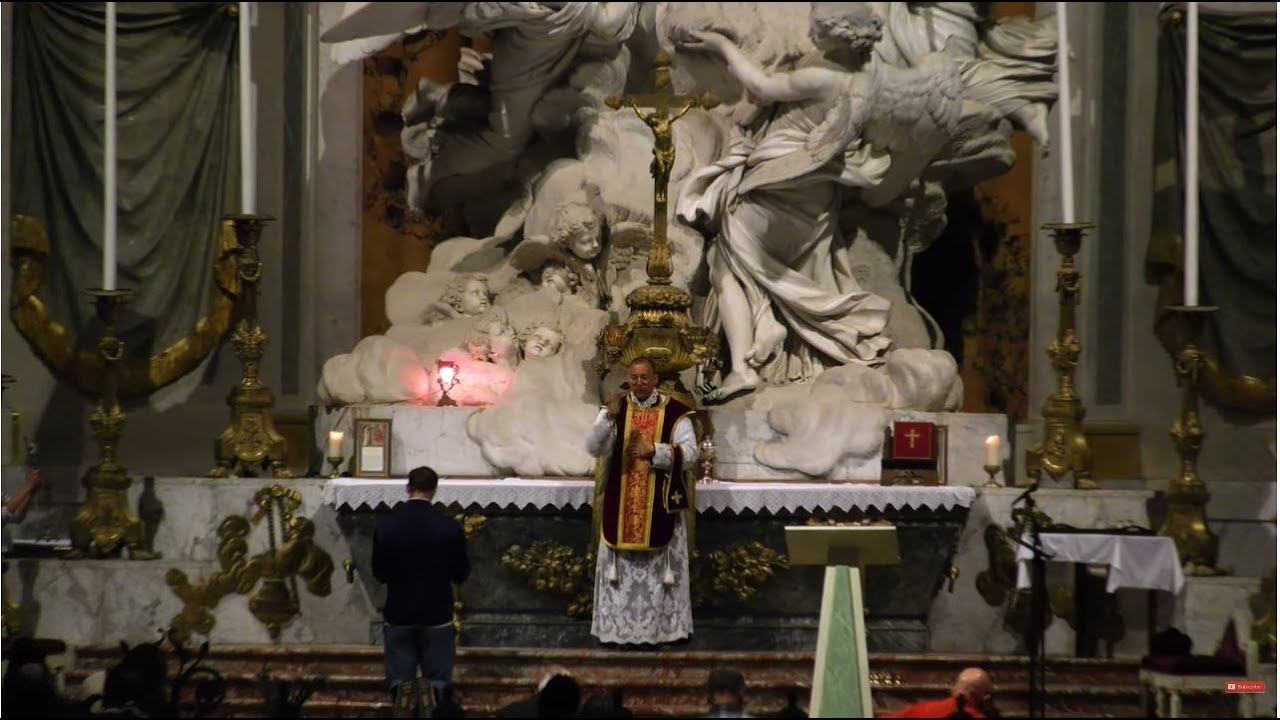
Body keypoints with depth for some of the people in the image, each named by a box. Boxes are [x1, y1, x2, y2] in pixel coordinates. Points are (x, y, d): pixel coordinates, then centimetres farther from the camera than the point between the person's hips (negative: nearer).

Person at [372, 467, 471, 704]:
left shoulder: (385, 525, -8)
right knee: (438, 685, 6)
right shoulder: (450, 527, -10)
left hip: (398, 615, 1)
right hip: (437, 615, -1)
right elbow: (461, 574, 0)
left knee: (400, 683, 8)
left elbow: (379, 574, 2)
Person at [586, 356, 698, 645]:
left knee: (660, 567, 2)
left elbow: (690, 454, -9)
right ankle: (620, 626, 10)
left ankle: (659, 626, 8)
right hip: (620, 506, 2)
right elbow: (593, 448, -9)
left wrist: (655, 450, -21)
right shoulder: (614, 409, 3)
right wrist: (608, 418, -25)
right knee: (621, 566, 4)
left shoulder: (675, 413, -2)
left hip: (660, 506, -2)